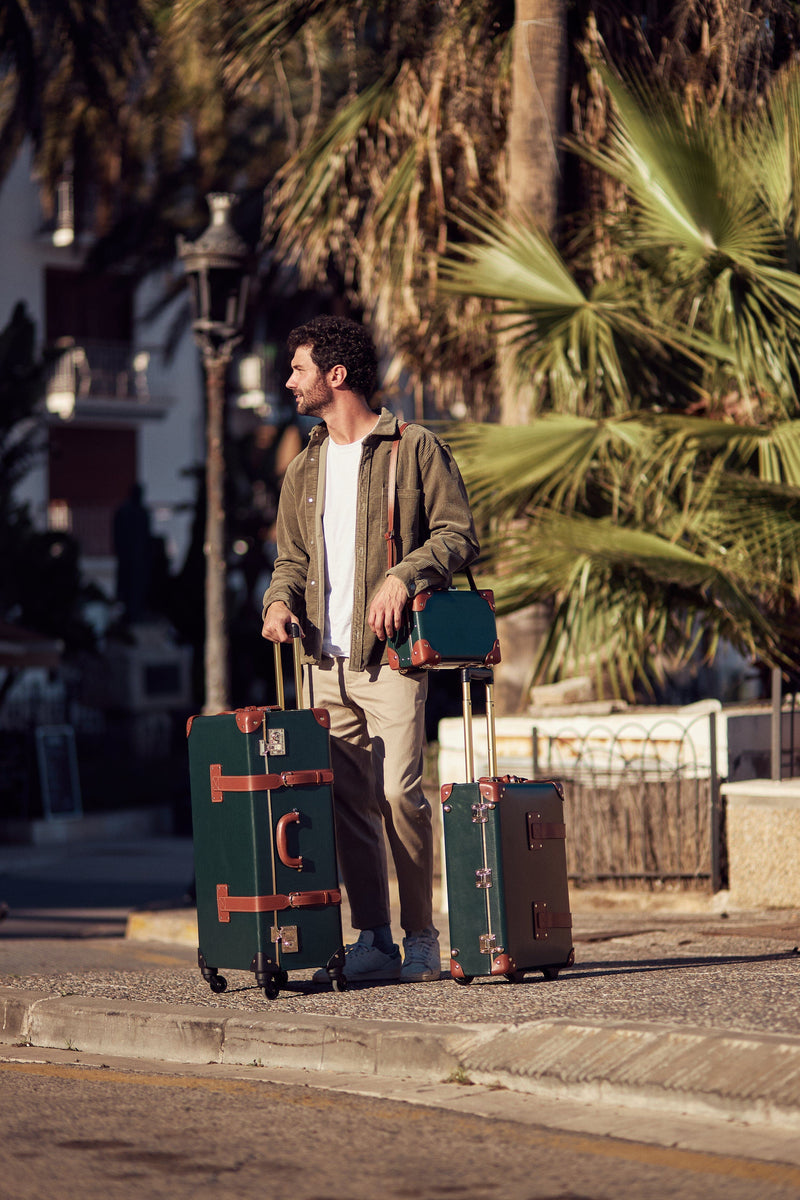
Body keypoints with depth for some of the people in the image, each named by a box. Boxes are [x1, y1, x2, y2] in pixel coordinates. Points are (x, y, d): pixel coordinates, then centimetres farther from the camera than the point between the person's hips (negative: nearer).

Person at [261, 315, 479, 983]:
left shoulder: (415, 449, 1)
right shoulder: (304, 469, 20)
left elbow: (458, 533, -3)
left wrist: (403, 575, -18)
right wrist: (280, 601, 3)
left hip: (390, 653, -6)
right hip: (325, 659, 6)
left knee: (397, 790, -14)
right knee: (347, 801, 3)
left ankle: (422, 938, -3)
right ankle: (373, 942, 9)